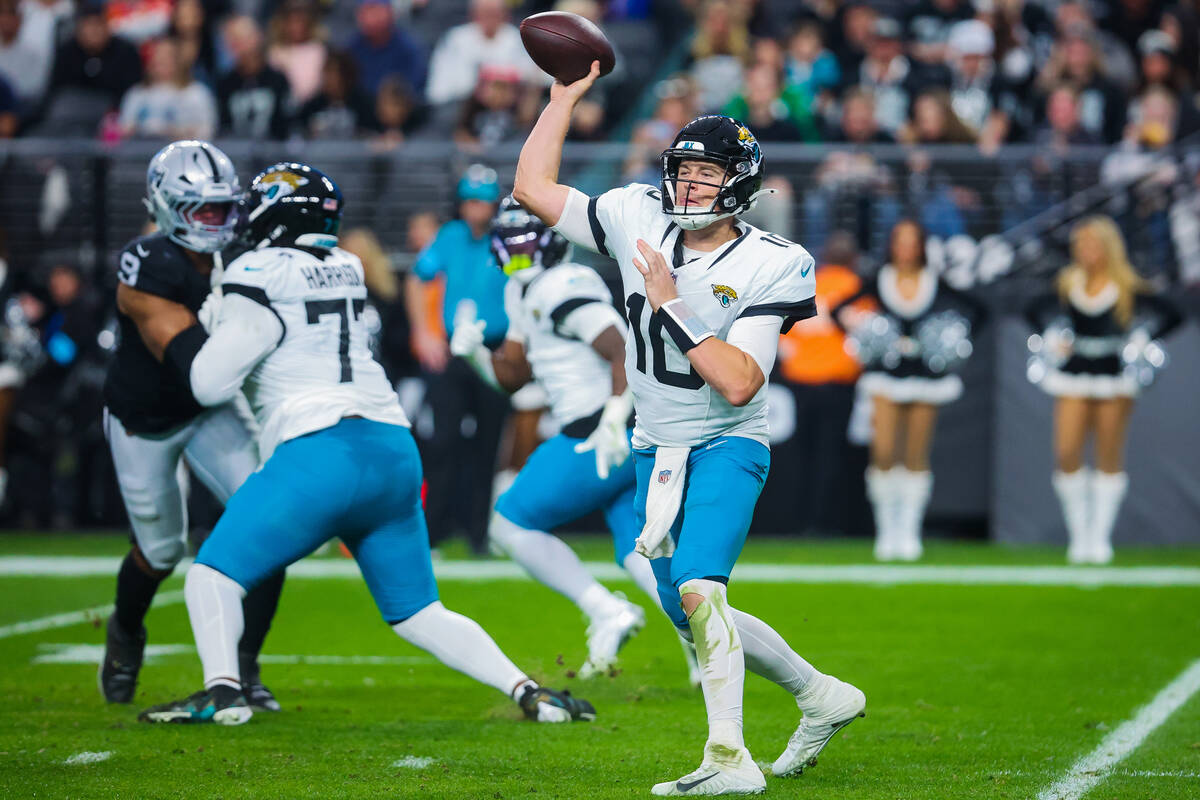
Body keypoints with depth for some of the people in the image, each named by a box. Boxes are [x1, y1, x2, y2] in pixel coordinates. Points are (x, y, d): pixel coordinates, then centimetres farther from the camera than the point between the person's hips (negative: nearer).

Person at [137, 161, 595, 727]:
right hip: (395, 452, 7)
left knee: (214, 571, 3)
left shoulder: (263, 276, -3)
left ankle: (222, 690, -18)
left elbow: (211, 383, -3)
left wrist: (177, 329, 12)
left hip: (322, 452, -7)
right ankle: (526, 691, 1)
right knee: (418, 611, 14)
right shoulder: (345, 271, 18)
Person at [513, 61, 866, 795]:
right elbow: (533, 187, 3)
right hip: (659, 452, 6)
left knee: (698, 589, -27)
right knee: (692, 616, 11)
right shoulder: (640, 221, -2)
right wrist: (567, 95, 0)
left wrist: (671, 305, -24)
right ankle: (821, 695, 31)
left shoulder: (767, 266, -16)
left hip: (727, 446, -6)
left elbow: (738, 383, -24)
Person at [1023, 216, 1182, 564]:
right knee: (1067, 455, -8)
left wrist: (1140, 339, -16)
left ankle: (1101, 536, 10)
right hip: (1073, 379, 2)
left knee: (1109, 458, 2)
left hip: (1114, 379, -2)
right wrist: (1051, 337, 4)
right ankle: (1078, 533, 6)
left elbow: (1170, 315, -6)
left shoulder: (1127, 288, -5)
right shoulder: (1068, 284, 4)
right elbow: (1034, 311, 19)